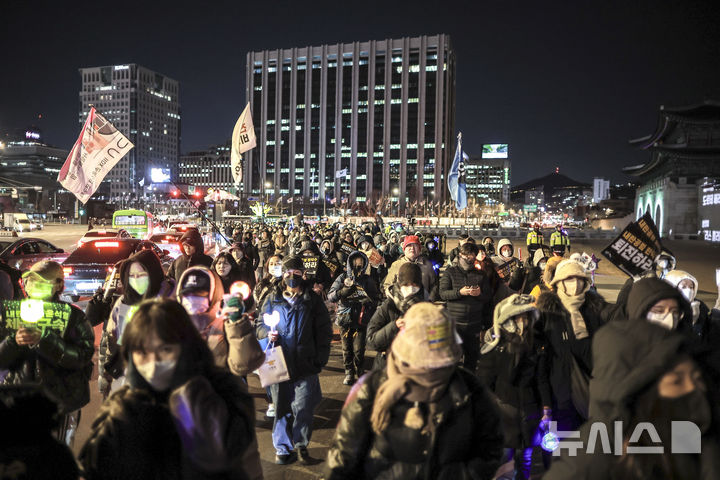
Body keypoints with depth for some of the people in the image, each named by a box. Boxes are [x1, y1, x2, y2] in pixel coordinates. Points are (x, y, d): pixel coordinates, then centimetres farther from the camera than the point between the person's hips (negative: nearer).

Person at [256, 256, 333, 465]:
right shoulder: (272, 299, 10)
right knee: (281, 407, 9)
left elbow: (324, 331, 6)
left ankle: (301, 445, 21)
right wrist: (268, 333, -8)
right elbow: (260, 325, 15)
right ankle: (282, 447, 24)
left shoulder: (313, 300, 6)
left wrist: (320, 358, -2)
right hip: (279, 362, 2)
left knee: (303, 408, 1)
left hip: (305, 364, -1)